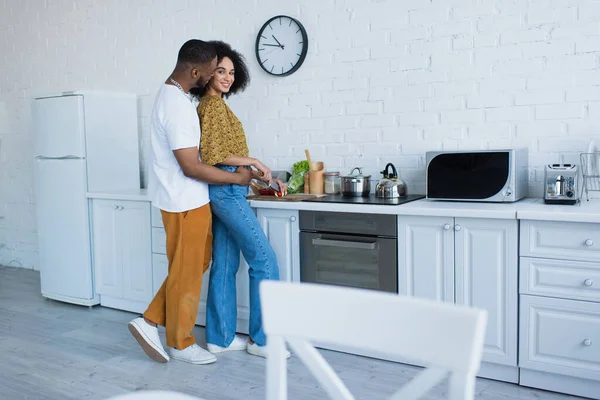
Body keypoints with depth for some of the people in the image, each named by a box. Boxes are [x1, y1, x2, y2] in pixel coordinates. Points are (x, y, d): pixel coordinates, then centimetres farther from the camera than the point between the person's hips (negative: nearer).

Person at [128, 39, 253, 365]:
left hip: (188, 199, 10)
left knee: (197, 263, 18)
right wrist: (237, 178, -13)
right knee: (186, 273, 4)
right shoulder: (178, 106, -23)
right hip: (185, 203, -10)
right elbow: (191, 167, -25)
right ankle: (180, 343, 21)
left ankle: (151, 321, 23)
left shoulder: (171, 94, 10)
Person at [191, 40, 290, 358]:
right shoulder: (214, 104, -10)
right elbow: (211, 153, -20)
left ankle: (220, 337, 18)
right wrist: (253, 162, -12)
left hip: (224, 190, 10)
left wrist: (261, 175, 15)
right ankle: (261, 339, 3)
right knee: (264, 260, -5)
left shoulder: (210, 104, 19)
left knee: (224, 264, 11)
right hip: (226, 190, -10)